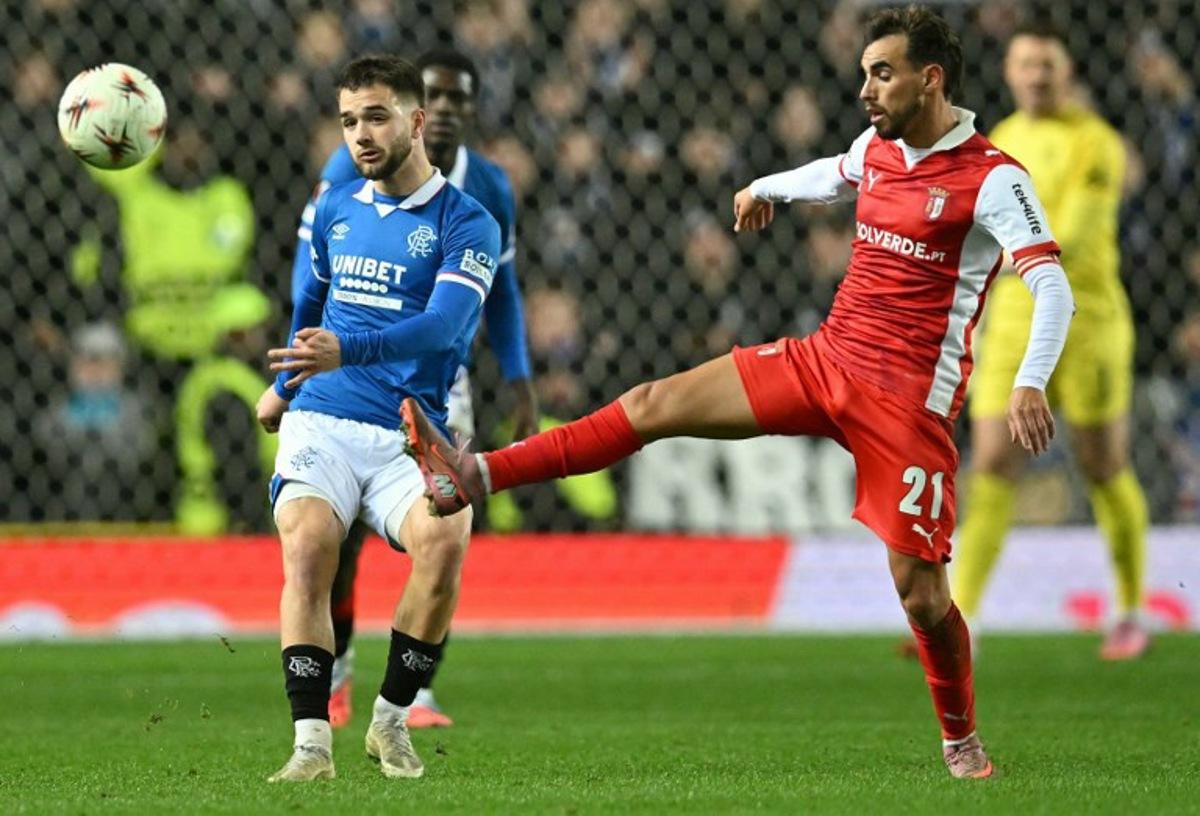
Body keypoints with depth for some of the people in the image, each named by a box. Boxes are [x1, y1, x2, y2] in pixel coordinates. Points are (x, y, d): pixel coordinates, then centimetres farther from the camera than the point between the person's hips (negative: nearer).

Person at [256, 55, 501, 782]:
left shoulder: (465, 223, -2)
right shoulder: (335, 209, 14)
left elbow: (443, 324, -20)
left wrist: (347, 352, -35)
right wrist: (282, 386, 36)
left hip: (408, 435, -3)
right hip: (319, 423, 3)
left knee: (445, 539, -31)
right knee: (308, 545, -27)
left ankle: (392, 721, -11)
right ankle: (313, 738, -29)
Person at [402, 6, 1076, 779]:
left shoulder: (992, 179, -14)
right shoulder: (877, 148, 8)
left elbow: (1053, 285, -22)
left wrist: (1031, 383, -38)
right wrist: (770, 188, 53)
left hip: (909, 398, -7)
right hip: (823, 359, 7)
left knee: (919, 591, -6)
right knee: (653, 405, -2)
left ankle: (963, 742, 19)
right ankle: (476, 476, -2)